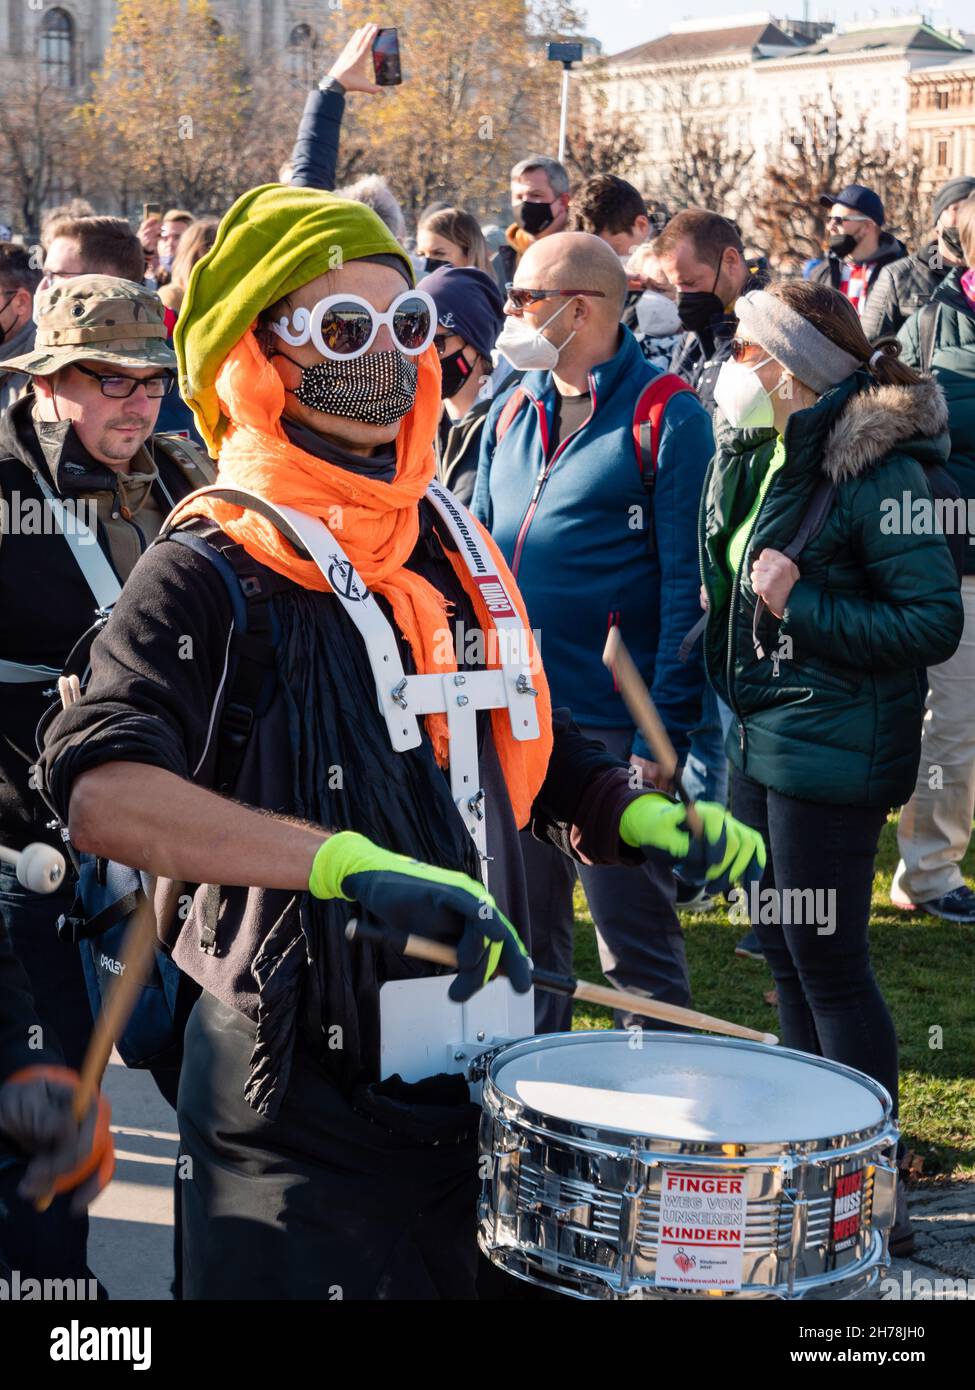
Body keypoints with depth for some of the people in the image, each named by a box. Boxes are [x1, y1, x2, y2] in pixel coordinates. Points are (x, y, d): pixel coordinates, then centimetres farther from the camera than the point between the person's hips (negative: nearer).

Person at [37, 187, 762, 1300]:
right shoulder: (208, 573, -12)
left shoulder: (449, 544, 10)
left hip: (480, 1077, 7)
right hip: (303, 1108, -7)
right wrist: (350, 863, -39)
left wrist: (635, 816, 6)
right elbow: (99, 790, -30)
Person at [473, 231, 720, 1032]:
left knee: (637, 947, 3)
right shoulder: (514, 410, 11)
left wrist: (664, 734, -15)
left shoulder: (667, 418, -8)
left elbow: (686, 588, -11)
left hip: (612, 727, -6)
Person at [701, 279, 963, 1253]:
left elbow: (935, 623, -20)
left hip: (832, 752, -9)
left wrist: (801, 607, -22)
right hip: (761, 736, 9)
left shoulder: (878, 471, -17)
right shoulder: (757, 457, 9)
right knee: (781, 950, 16)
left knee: (828, 962, -2)